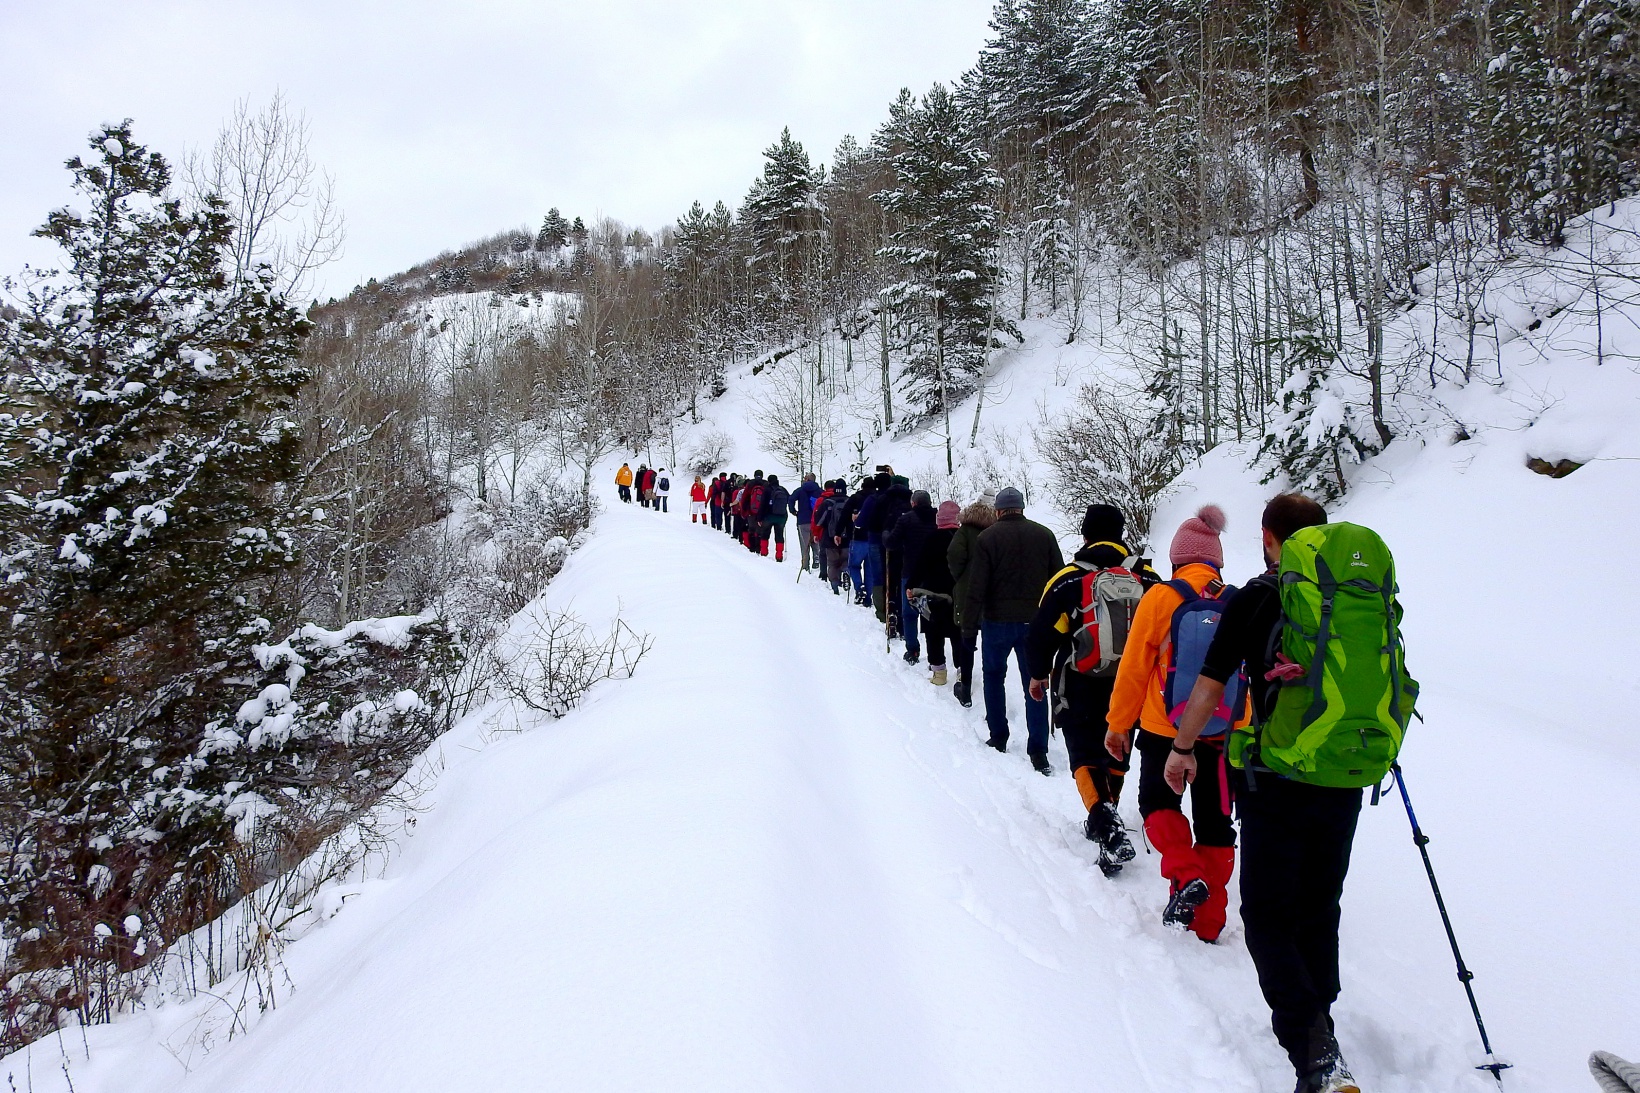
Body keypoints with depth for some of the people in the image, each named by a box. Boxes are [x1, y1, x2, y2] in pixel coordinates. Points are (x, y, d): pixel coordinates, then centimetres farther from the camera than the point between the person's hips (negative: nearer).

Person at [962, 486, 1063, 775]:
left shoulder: (989, 537, -7)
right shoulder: (1044, 535, 3)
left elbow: (977, 585, -10)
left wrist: (969, 622, -6)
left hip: (998, 621, -2)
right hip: (1036, 622, 2)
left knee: (994, 675, 18)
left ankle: (998, 738, 21)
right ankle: (1038, 751, 0)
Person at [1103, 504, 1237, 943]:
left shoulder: (1162, 597, -10)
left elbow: (1134, 667, -6)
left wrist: (1117, 723, 6)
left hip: (1165, 729, -3)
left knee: (1158, 800, 18)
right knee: (1214, 821, 13)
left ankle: (1186, 876, -7)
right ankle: (1207, 924, 18)